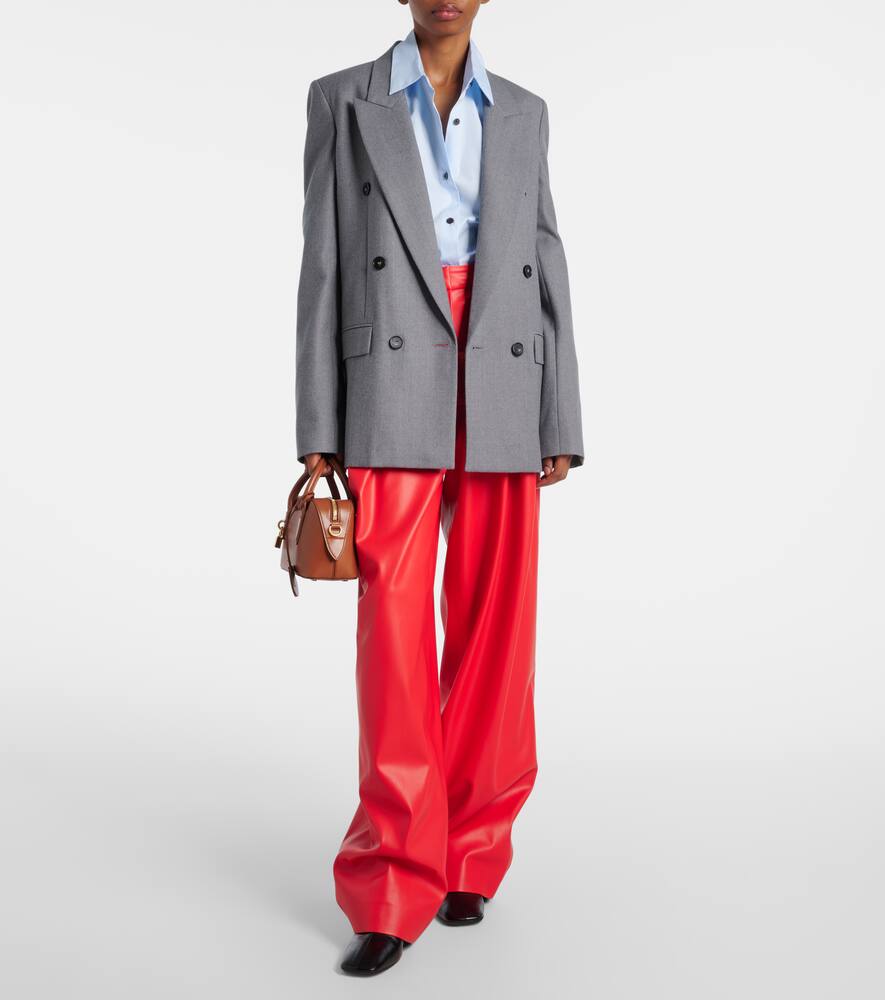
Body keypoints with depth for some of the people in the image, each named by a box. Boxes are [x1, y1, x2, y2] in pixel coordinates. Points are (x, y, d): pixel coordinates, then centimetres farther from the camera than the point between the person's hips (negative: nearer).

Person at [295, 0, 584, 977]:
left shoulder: (522, 115, 16)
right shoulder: (342, 100, 8)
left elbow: (546, 273, 12)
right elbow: (322, 269, 3)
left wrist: (560, 424, 3)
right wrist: (317, 436, -3)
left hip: (500, 399, 3)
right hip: (393, 393, -2)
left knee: (492, 633, 3)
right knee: (394, 634, -7)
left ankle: (467, 857, 20)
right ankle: (392, 893, 3)